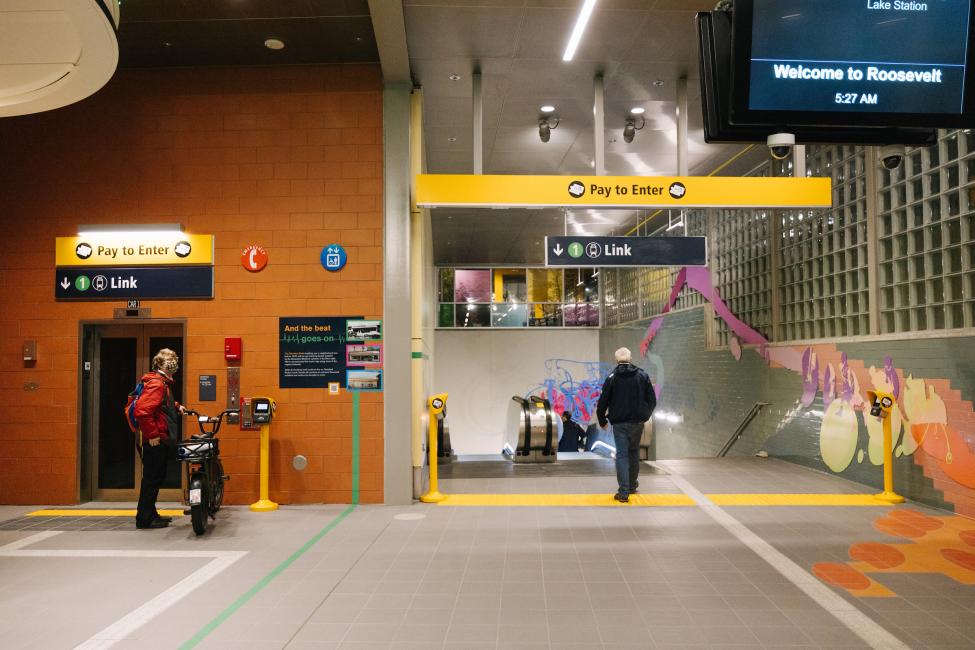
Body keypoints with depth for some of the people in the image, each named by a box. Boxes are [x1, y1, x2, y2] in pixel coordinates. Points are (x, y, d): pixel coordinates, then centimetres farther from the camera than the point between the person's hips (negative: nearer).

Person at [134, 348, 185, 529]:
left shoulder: (164, 382, 16)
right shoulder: (156, 383, -17)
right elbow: (142, 411, -27)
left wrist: (176, 407, 20)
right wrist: (152, 435, -24)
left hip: (162, 440, 11)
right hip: (156, 440, -10)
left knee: (157, 478, 17)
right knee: (152, 479, -3)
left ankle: (151, 514, 27)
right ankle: (144, 519, 4)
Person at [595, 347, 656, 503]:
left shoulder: (612, 377, -4)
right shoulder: (642, 375, 3)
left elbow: (602, 402, -5)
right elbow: (652, 400, 5)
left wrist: (602, 421, 10)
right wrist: (645, 416, 22)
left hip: (619, 422, -3)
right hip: (638, 422, 3)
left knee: (622, 454, -2)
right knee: (634, 452, 19)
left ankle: (624, 492, -9)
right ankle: (632, 485, 32)